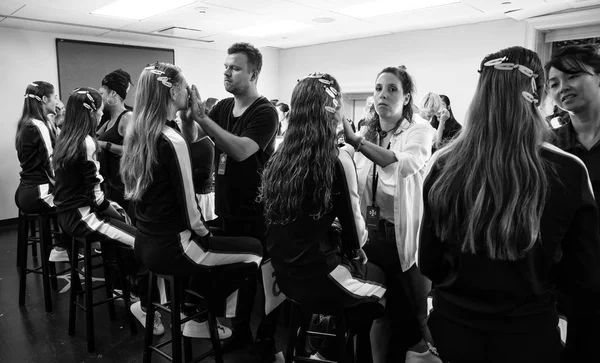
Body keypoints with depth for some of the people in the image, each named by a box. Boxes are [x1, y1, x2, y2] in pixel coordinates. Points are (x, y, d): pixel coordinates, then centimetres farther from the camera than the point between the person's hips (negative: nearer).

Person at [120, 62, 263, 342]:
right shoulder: (172, 140, -23)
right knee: (254, 250, 4)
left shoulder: (138, 132, 4)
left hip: (146, 240, 10)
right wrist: (205, 235, -3)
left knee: (211, 245, 32)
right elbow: (188, 208, -19)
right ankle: (201, 320, 15)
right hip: (169, 246, -9)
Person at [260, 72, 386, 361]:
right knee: (384, 278, 18)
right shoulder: (337, 160, -18)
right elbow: (354, 231, -9)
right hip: (317, 277, -6)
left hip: (285, 274, 6)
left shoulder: (279, 157, 0)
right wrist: (356, 251, 12)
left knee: (367, 271, 24)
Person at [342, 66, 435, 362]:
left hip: (405, 235, -4)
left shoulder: (419, 131, -8)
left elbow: (404, 165, -31)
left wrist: (356, 141, -38)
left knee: (413, 312, 8)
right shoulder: (365, 133, 7)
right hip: (371, 233, 5)